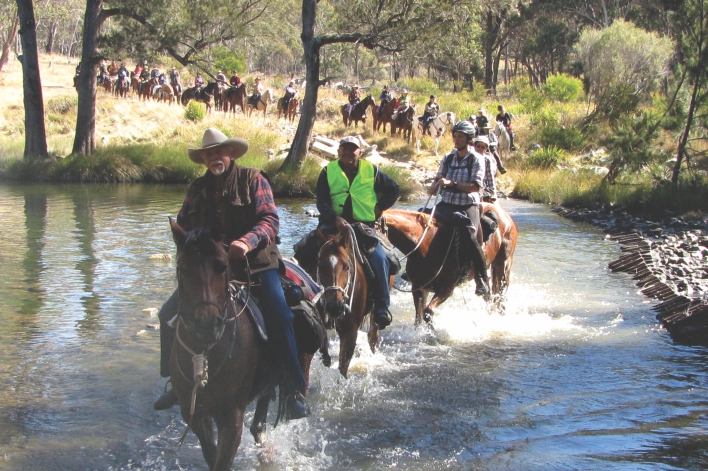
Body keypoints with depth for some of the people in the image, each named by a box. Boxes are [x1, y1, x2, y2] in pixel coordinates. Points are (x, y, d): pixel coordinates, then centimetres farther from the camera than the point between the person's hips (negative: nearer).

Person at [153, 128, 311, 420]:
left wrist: (247, 242, -30)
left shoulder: (252, 179, -1)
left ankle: (294, 391, -16)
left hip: (255, 264, -4)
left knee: (279, 318, -24)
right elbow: (183, 226, 16)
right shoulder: (197, 188, 12)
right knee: (170, 314, -4)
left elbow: (269, 220, -11)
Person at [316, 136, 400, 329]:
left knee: (379, 259, -21)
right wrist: (335, 218, -20)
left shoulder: (372, 171, 8)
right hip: (334, 225, 0)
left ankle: (382, 306, -11)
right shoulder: (328, 172, 7)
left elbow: (394, 190, 19)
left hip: (364, 225, 0)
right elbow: (321, 202, -2)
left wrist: (380, 207, 6)